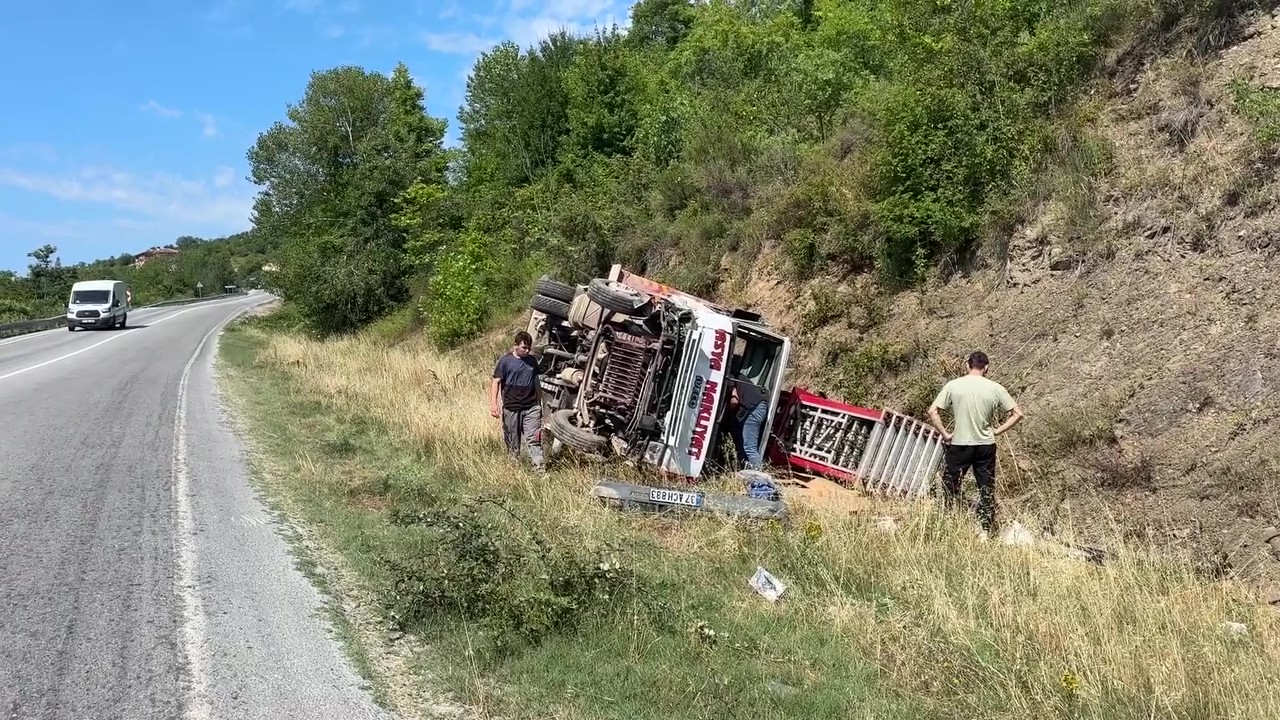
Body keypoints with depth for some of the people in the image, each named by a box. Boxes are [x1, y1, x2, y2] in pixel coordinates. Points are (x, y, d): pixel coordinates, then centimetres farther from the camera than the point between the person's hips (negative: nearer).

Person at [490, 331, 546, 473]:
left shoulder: (532, 361, 10)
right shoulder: (505, 361, -3)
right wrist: (493, 404, -14)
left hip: (531, 408, 3)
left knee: (534, 439, -5)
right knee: (512, 441, 7)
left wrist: (540, 403, 21)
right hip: (511, 408, -3)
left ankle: (540, 469, -8)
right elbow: (496, 382, -5)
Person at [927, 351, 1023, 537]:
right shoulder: (995, 388, -5)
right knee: (986, 490, 13)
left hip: (959, 445, -1)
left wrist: (945, 434, -1)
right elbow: (1017, 414, -3)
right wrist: (997, 431, 4)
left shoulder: (953, 385, -7)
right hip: (985, 446, 1)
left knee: (950, 486, 14)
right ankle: (987, 530, 18)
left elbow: (932, 411, -10)